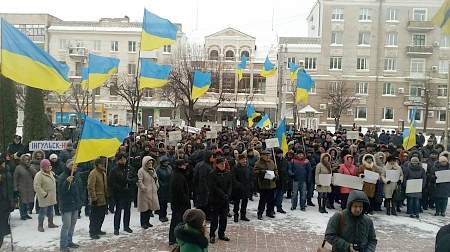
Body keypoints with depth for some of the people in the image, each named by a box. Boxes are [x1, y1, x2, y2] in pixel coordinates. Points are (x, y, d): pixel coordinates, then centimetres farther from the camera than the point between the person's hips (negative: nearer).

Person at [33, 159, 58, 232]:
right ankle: (40, 226, 12)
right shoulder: (39, 175, -17)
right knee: (43, 212, -1)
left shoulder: (51, 173, 9)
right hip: (44, 198, -8)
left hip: (52, 197, 8)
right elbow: (37, 187, -21)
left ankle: (51, 223, 31)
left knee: (50, 211, 18)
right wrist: (44, 194, -20)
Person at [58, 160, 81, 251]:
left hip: (75, 205, 8)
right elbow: (61, 191, -22)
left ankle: (69, 241, 28)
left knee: (73, 224, 15)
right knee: (66, 225, -4)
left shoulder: (76, 177, 8)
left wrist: (79, 202, 19)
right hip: (66, 205, -8)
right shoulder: (62, 177, -15)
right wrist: (67, 182, -37)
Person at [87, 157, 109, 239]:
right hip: (97, 200, -9)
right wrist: (93, 198, -21)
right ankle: (92, 232, 9)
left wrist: (107, 195, 19)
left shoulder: (103, 173, 13)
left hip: (103, 199, 9)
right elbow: (91, 187, -20)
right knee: (94, 217, -1)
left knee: (101, 216, 16)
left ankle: (98, 229, 29)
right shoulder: (93, 173, -16)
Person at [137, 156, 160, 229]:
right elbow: (139, 181, -16)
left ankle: (147, 221, 23)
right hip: (144, 193, -7)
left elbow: (156, 179, 21)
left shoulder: (153, 170, 12)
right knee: (144, 207, -1)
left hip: (152, 192, 7)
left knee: (150, 207, 10)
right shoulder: (141, 171, -11)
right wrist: (143, 188, -20)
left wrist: (156, 186, 12)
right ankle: (143, 223, 8)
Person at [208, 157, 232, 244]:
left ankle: (221, 234, 26)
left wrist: (228, 194, -9)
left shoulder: (227, 173, 5)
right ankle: (212, 235, 13)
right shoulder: (212, 174, -11)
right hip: (215, 200, -5)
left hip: (225, 200, 5)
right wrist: (223, 195, -17)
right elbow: (214, 187, -16)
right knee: (214, 219, 1)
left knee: (223, 218, 12)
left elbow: (230, 185, 7)